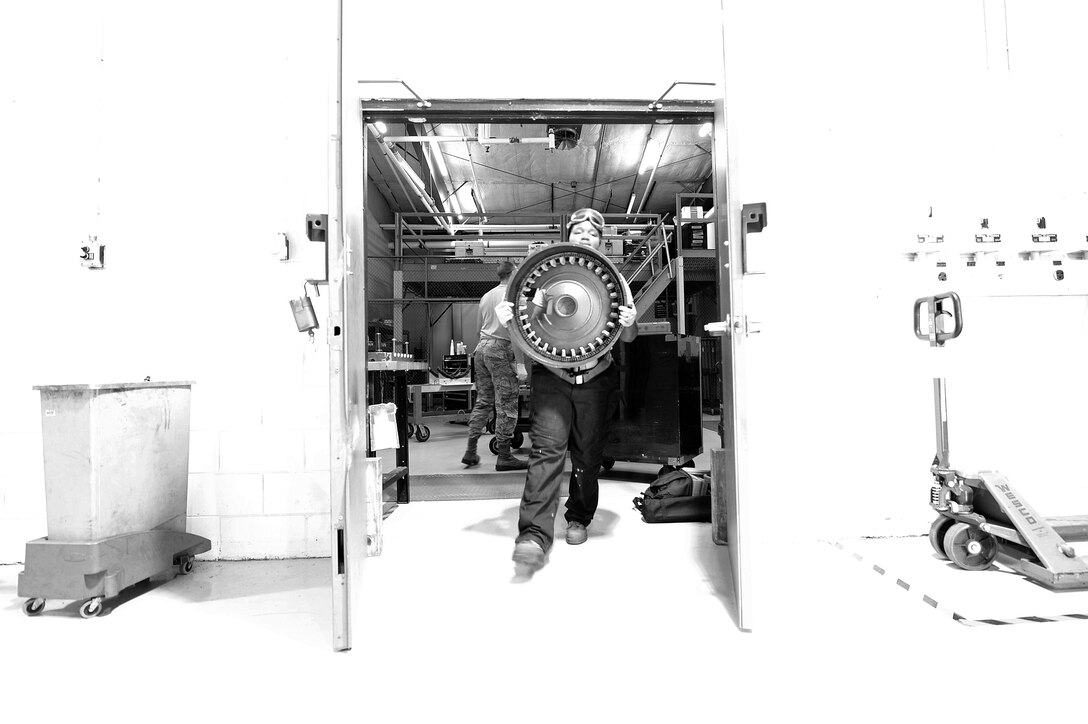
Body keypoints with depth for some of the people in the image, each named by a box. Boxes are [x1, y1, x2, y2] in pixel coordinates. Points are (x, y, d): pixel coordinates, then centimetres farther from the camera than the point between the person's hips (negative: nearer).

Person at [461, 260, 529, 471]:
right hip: (500, 350, -8)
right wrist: (520, 363, -14)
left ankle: (471, 451, 15)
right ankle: (504, 456, 2)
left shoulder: (486, 296, 16)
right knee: (506, 405, -2)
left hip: (481, 348, 8)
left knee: (483, 401, 14)